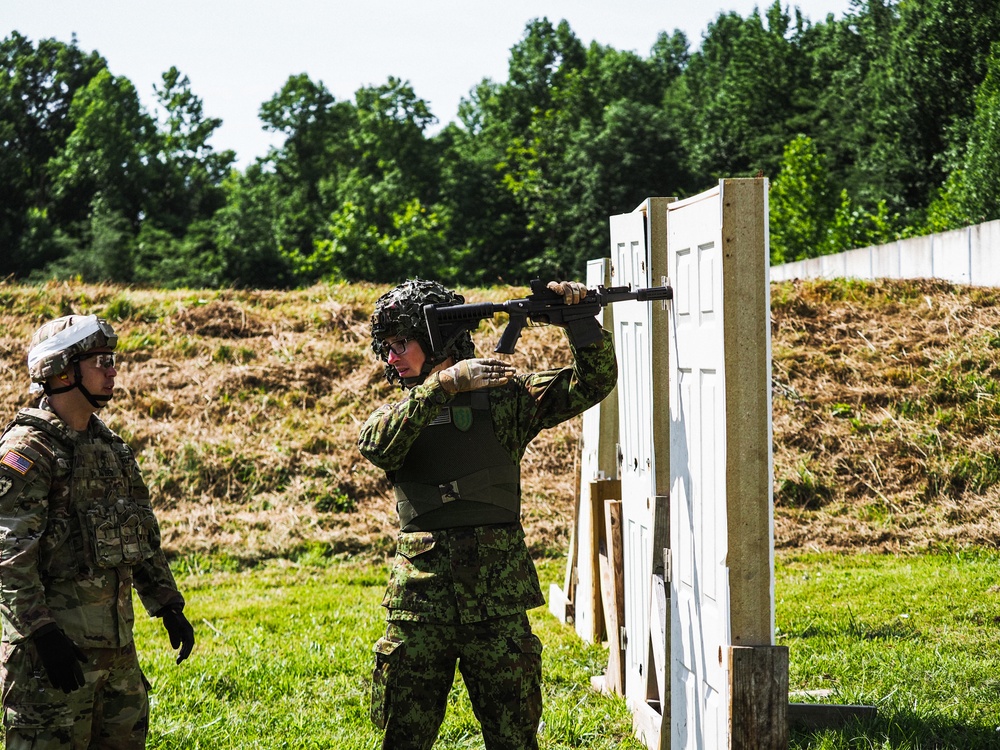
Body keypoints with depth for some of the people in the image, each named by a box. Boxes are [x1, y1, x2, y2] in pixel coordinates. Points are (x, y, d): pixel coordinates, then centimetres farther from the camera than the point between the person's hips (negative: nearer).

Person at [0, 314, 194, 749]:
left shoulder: (110, 446, 15)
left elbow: (144, 534, 22)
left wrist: (168, 606, 17)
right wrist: (42, 633, -24)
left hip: (115, 641, 8)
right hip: (56, 644, -8)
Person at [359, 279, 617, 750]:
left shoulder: (504, 396, 9)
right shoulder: (397, 414, 13)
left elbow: (593, 383, 3)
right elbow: (376, 445, -11)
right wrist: (442, 383, -20)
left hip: (496, 600, -2)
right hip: (419, 601, 2)